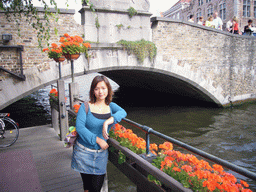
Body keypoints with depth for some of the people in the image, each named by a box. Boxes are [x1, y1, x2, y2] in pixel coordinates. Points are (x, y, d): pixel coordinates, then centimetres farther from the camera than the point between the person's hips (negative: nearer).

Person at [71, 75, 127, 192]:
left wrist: (107, 122, -31)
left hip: (101, 153, 2)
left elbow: (122, 112, -15)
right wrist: (97, 140, -19)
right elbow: (79, 127, -14)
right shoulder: (86, 107, -7)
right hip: (84, 152, -2)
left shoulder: (110, 106, 3)